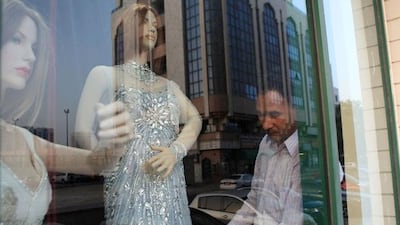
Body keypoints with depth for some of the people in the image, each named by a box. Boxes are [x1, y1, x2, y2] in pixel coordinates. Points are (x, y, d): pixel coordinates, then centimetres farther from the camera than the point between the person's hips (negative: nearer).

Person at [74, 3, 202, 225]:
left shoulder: (168, 85, 19)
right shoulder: (104, 74, 5)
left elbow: (194, 119, 4)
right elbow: (83, 131, -4)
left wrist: (176, 151, -13)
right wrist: (119, 161, -13)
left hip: (171, 187, 5)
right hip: (130, 183, -4)